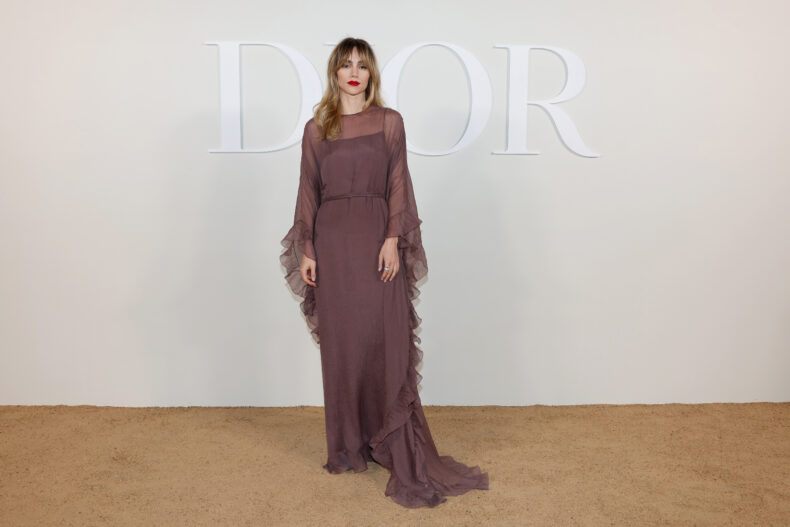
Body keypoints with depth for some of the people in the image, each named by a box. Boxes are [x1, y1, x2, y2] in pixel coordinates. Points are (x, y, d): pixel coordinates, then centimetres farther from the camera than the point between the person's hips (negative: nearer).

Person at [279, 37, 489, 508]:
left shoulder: (389, 121, 7)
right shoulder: (316, 128, 10)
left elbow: (398, 184, 0)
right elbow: (309, 190, 8)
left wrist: (393, 239, -11)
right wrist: (306, 251, 1)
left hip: (377, 238, -1)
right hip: (332, 241, 2)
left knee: (387, 341, -3)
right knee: (341, 343, 6)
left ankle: (399, 448, 7)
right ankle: (348, 447, 19)